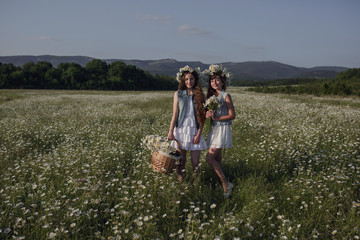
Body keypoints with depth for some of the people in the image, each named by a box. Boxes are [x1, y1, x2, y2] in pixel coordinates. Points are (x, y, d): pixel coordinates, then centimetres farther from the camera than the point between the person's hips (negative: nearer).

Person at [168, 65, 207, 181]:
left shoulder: (200, 95, 6)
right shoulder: (178, 94, 6)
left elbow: (202, 117, 2)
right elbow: (175, 114, 2)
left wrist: (199, 133, -7)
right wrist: (170, 131, -4)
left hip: (194, 130, 0)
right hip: (181, 129, 0)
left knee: (195, 162, -1)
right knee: (181, 160, 4)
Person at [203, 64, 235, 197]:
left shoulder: (226, 96, -8)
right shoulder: (211, 96, 13)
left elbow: (232, 115, -10)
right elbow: (207, 113, 18)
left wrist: (216, 118, -16)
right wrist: (208, 114, -6)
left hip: (223, 129, -8)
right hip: (214, 129, 8)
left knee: (210, 157, -13)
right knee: (217, 158, 10)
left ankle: (226, 183, -4)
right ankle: (223, 183, 20)